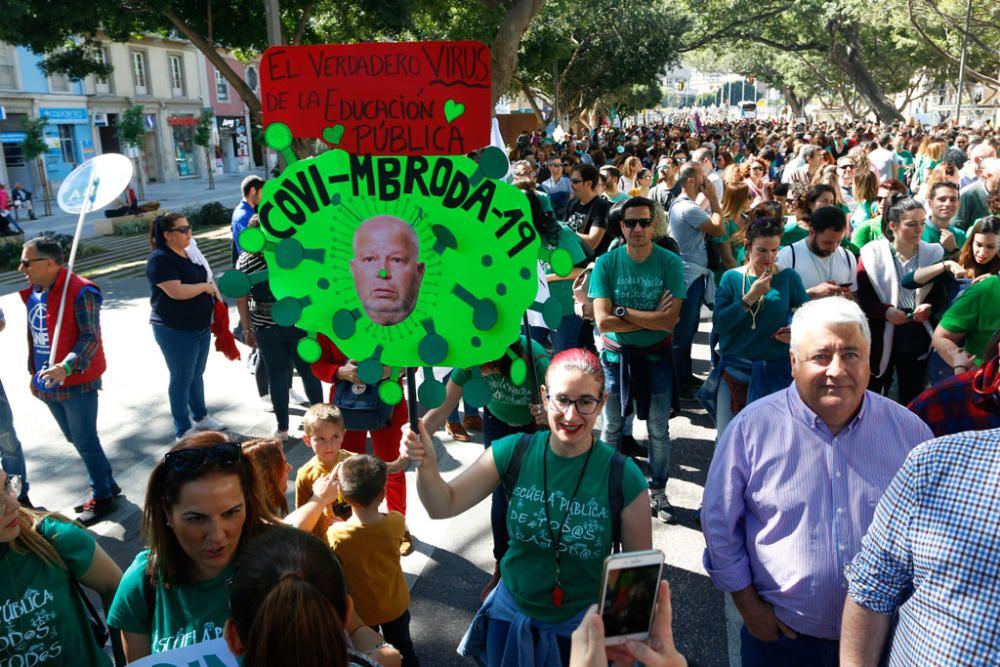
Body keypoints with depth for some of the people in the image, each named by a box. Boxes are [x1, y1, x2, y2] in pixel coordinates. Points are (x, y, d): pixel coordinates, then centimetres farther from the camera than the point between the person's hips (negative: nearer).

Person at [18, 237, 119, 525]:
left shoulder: (80, 291, -18)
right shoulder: (32, 292, 7)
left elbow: (91, 337, -21)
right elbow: (33, 336, 17)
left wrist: (67, 367, -34)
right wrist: (34, 373, 20)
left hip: (78, 383, -8)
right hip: (48, 383, 8)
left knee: (85, 442, 2)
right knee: (76, 439, 18)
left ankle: (102, 497, 19)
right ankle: (106, 484, 34)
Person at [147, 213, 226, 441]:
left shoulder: (189, 252, 9)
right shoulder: (160, 259, -17)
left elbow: (204, 278, 22)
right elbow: (176, 291, -27)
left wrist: (214, 290, 4)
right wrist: (205, 286, -15)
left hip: (201, 326, 8)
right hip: (175, 331, -8)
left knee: (197, 375, 20)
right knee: (181, 379, 2)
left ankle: (201, 417, 35)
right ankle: (183, 431, 14)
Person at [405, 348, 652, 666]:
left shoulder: (624, 478, -21)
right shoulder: (514, 452, -15)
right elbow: (443, 506, -11)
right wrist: (426, 465, -30)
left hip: (584, 624, -2)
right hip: (512, 613, 2)